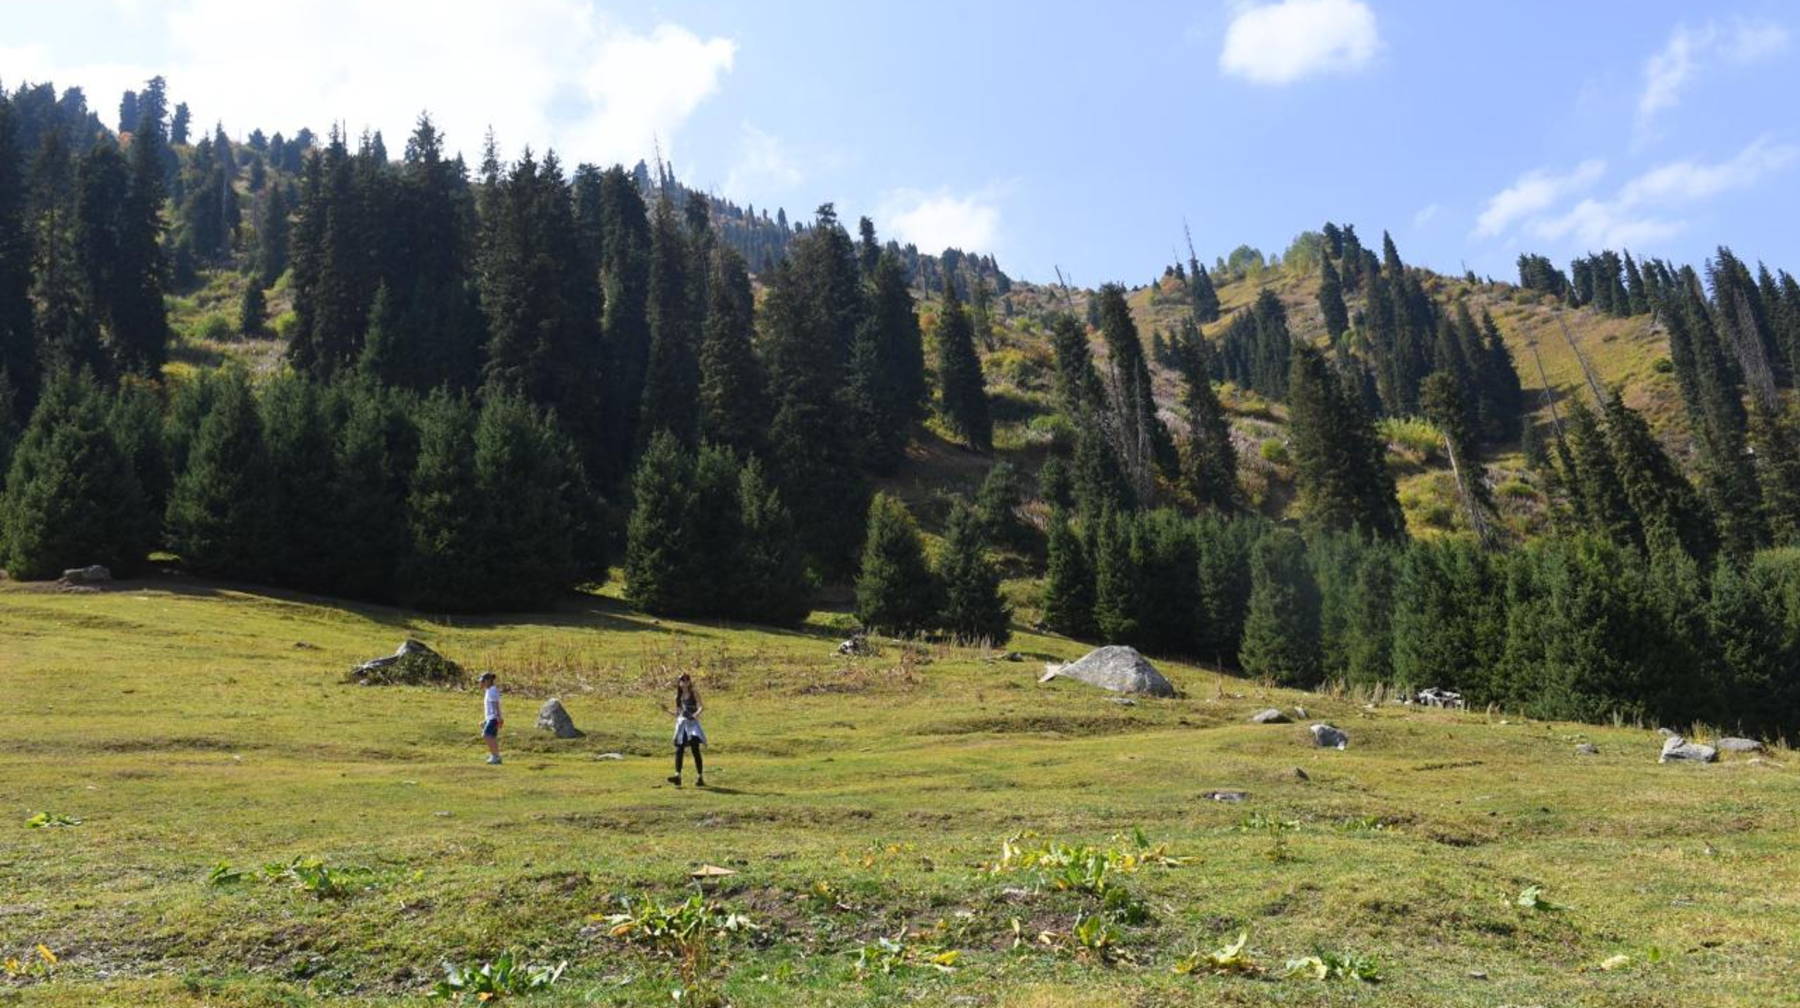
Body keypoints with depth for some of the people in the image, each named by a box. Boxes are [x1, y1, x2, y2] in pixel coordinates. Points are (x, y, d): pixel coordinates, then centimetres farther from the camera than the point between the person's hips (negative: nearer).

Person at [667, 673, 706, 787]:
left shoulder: (694, 694, 1)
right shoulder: (678, 696, 12)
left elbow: (701, 706, -12)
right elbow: (677, 713, 17)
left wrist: (697, 713, -33)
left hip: (692, 723, -4)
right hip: (681, 724, 4)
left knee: (695, 750, -8)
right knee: (679, 751, -6)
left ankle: (700, 778, -2)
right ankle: (678, 776, -9)